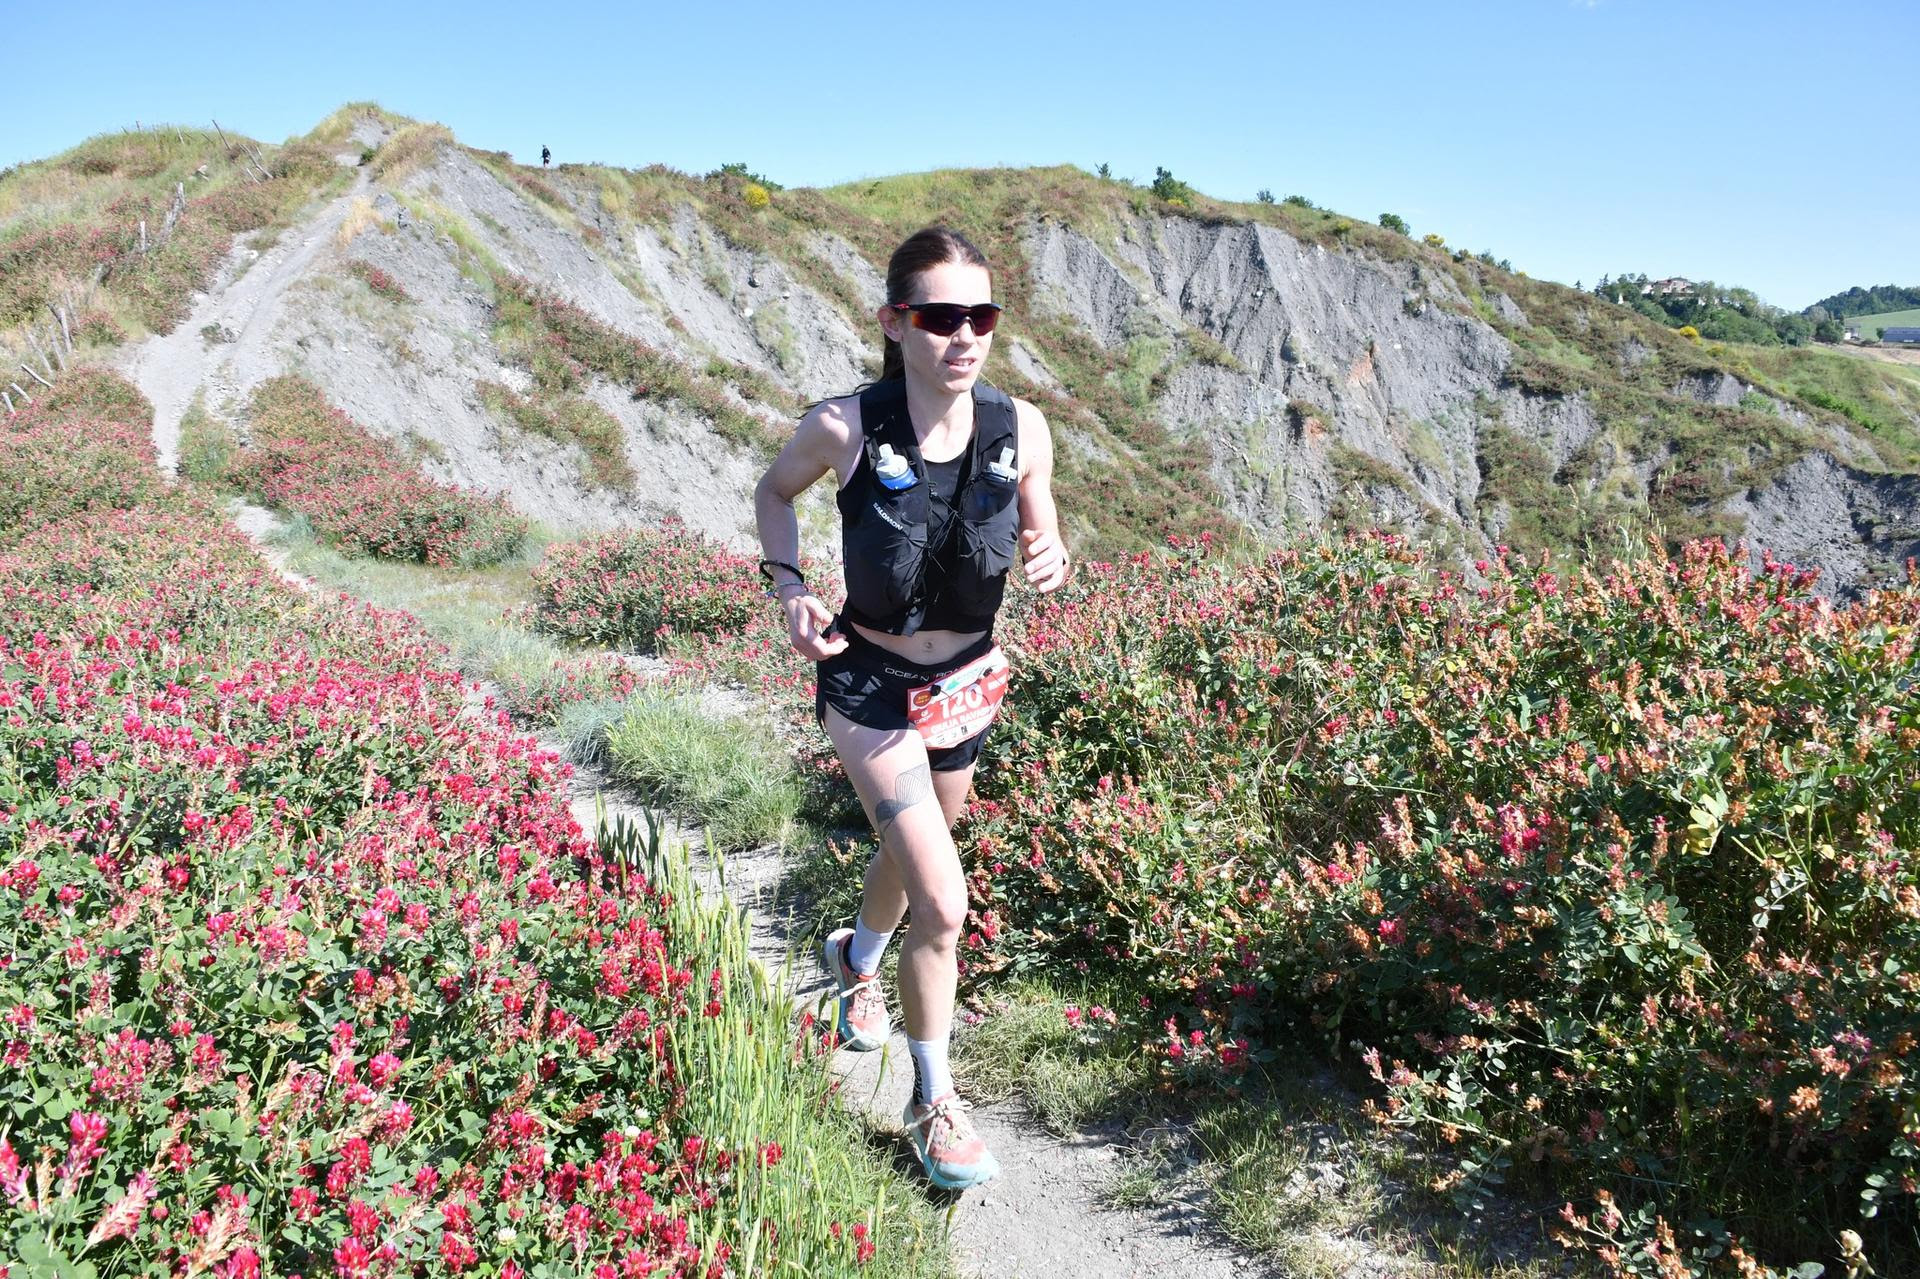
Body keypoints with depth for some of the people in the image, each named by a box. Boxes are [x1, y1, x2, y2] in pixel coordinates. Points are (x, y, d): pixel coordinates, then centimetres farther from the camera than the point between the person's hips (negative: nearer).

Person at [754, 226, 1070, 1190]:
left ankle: (855, 962, 60)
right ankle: (933, 1103, 14)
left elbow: (1041, 541, 3)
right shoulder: (844, 426, -21)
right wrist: (788, 588, -14)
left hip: (969, 683, 4)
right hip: (869, 684, -4)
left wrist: (1048, 561, -20)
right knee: (943, 902, -11)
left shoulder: (1021, 431, -14)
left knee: (910, 858, 25)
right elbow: (775, 490, 0)